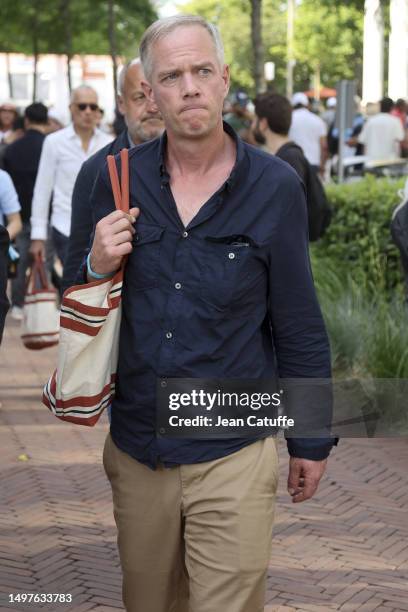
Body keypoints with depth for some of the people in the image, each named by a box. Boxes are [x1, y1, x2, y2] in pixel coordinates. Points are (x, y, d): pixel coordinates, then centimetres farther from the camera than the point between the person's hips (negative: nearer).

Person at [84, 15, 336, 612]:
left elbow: (299, 327, 0)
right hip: (135, 448, 3)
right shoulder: (119, 180, -1)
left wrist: (311, 442, 4)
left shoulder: (275, 187, -7)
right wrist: (98, 268, -13)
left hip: (234, 455, -3)